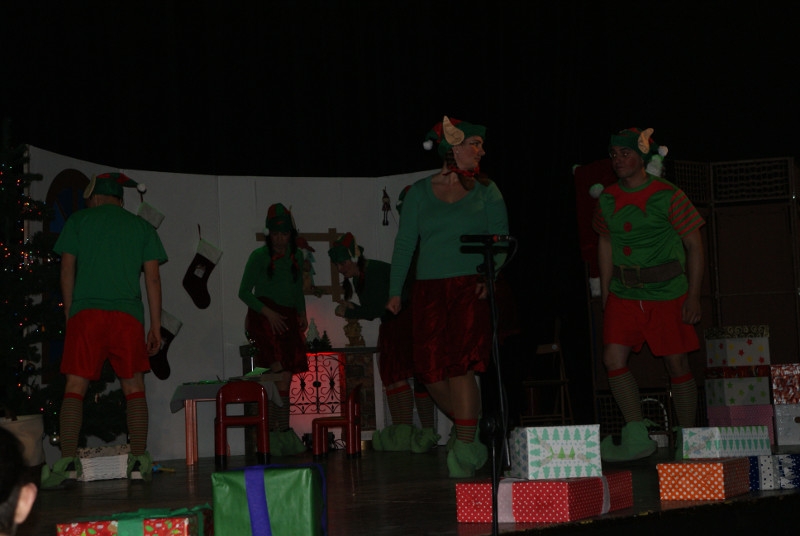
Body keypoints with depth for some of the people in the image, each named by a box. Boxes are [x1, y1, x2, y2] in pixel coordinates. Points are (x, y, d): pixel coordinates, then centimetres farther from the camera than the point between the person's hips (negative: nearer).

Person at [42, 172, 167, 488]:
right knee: (134, 387, 7)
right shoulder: (142, 227, 15)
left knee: (75, 387, -2)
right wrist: (156, 327, 11)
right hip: (128, 314, 1)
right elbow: (153, 278, 10)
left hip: (86, 311, -1)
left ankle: (68, 461, -12)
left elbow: (67, 269, 8)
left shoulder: (79, 220, 12)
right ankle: (139, 460, 1)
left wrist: (69, 314, 15)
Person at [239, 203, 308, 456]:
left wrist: (302, 314, 11)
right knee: (281, 373, -19)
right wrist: (268, 312, -13)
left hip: (288, 318, 6)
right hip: (264, 317, -6)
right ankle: (283, 431, -18)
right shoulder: (259, 256, 0)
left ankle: (272, 433, 7)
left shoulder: (296, 256, 15)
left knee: (286, 376, 1)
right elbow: (244, 292, -2)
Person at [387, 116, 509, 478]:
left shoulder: (486, 191, 9)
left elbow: (501, 240, 3)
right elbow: (404, 243, 10)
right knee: (430, 368, -2)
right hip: (429, 289, 2)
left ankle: (465, 450, -5)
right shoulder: (419, 192, 11)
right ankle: (466, 430, 22)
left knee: (460, 364, -12)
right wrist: (395, 291, 3)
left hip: (471, 286, -2)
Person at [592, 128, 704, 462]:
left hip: (668, 293, -4)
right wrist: (605, 291, 13)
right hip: (624, 293, 4)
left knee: (677, 363, 1)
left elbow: (694, 245, -5)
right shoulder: (607, 198, 5)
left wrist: (694, 295, -10)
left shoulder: (667, 196, -8)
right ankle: (637, 440, 2)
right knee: (613, 358, -9)